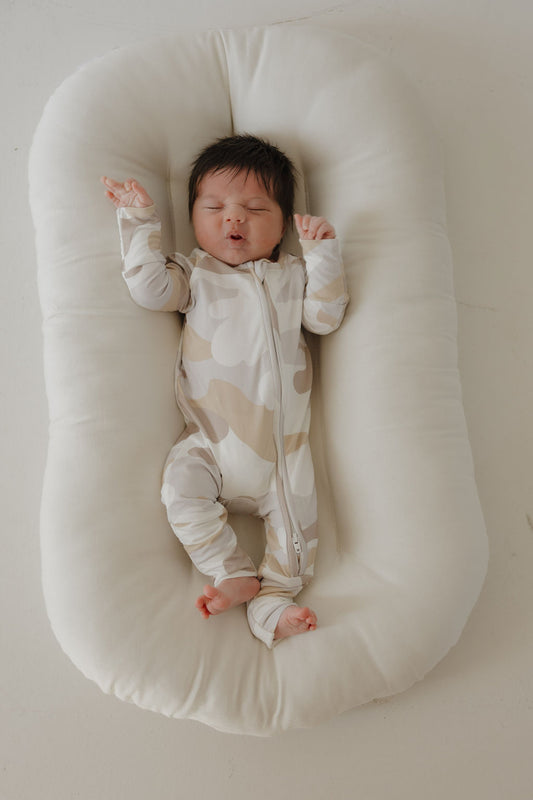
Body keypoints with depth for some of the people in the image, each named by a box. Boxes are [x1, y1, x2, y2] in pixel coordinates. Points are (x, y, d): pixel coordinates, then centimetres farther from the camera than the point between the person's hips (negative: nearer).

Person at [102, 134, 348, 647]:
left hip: (284, 441, 1)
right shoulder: (194, 274, 11)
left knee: (297, 510, -9)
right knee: (181, 486, -22)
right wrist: (140, 221, -4)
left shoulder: (292, 274, 16)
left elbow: (325, 317, 4)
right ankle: (233, 574, -8)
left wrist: (322, 253, -4)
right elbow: (150, 288, -6)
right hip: (212, 440, -1)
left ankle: (274, 598, 4)